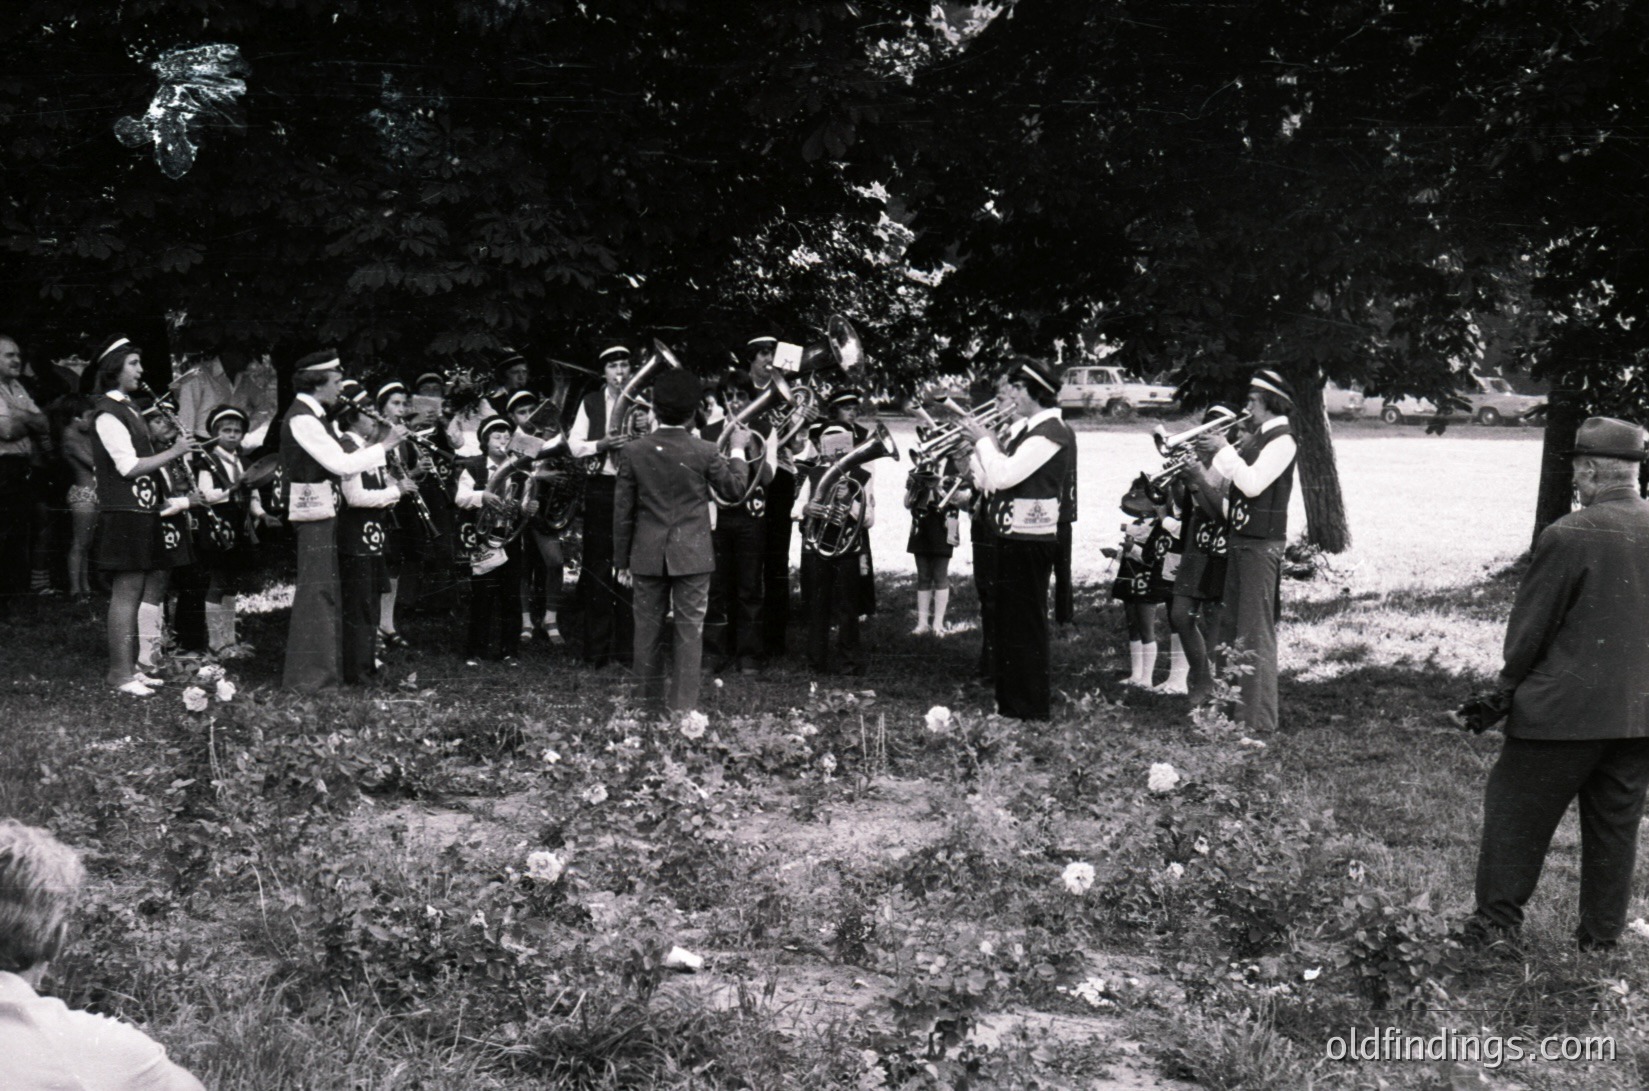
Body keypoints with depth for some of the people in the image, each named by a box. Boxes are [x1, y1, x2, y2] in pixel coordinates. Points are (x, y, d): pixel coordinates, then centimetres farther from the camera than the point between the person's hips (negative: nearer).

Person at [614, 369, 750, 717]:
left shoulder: (633, 451, -4)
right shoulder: (705, 452, -9)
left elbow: (622, 511, 0)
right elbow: (733, 486, 7)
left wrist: (622, 561, 8)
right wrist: (738, 450, 23)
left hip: (647, 557, 2)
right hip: (692, 556, -2)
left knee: (648, 629, 11)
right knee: (689, 629, 4)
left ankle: (650, 702, 19)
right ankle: (683, 705, 4)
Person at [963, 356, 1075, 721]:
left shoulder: (1051, 432, -16)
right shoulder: (1031, 430, 15)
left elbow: (1003, 475, -26)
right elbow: (991, 480, 14)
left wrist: (984, 438, -13)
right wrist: (982, 442, 3)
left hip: (1028, 541, -10)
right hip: (1014, 537, 10)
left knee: (1024, 623, -3)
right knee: (1010, 621, 16)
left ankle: (1031, 706, 6)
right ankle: (1012, 700, 27)